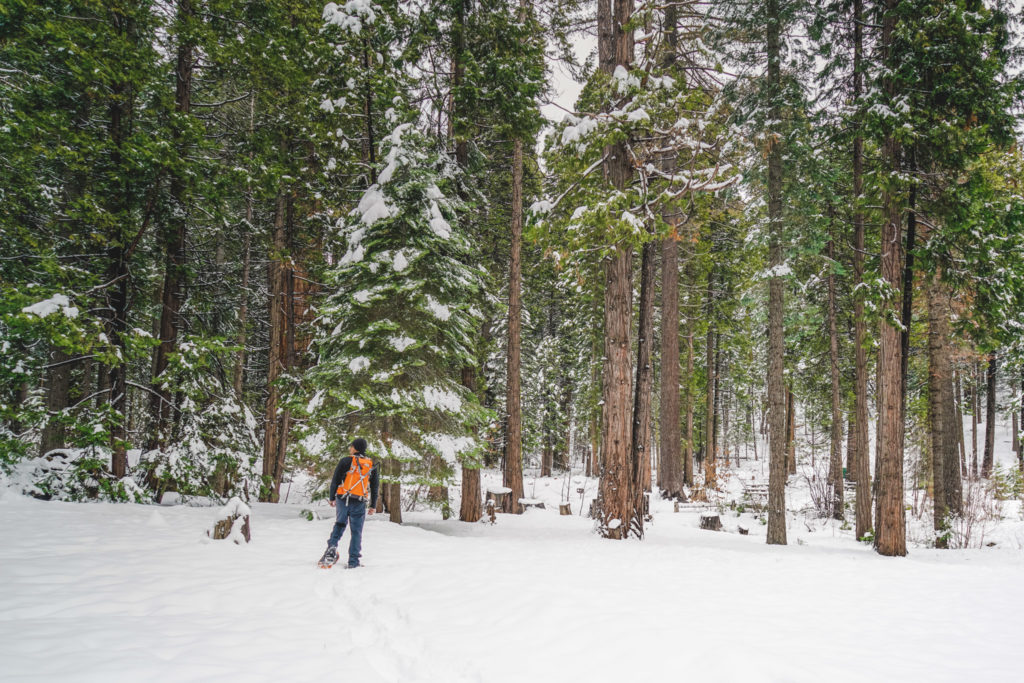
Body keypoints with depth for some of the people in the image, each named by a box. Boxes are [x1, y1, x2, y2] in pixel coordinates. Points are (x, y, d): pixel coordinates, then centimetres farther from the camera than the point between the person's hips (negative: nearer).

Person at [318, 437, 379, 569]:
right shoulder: (371, 465, 8)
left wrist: (332, 498, 10)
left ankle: (332, 547, -6)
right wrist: (373, 506, 16)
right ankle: (353, 561, 6)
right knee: (356, 532, 6)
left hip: (342, 500, -1)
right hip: (359, 503, 1)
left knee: (339, 524, 17)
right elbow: (375, 487, 10)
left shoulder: (345, 461, -2)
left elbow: (335, 480, -1)